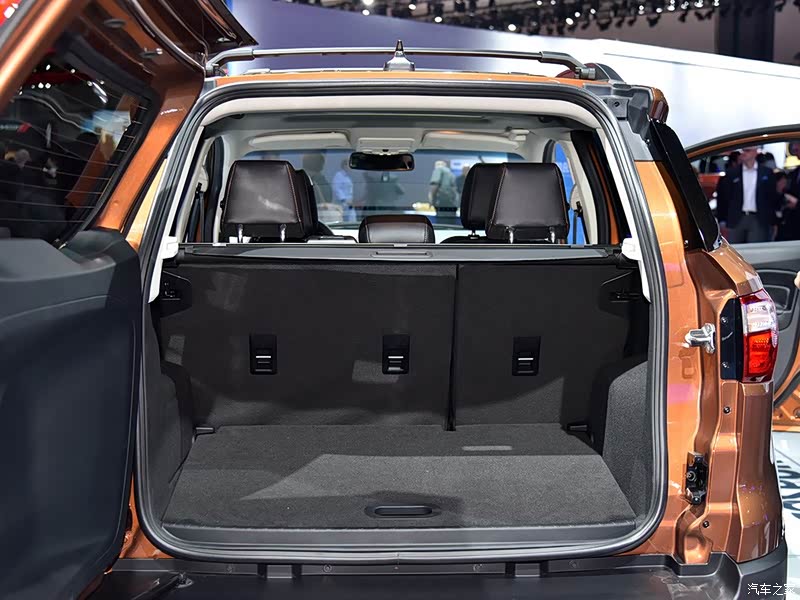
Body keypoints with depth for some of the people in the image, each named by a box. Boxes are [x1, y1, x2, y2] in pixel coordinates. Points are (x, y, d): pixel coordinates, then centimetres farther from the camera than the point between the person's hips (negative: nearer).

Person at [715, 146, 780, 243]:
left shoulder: (767, 173, 6)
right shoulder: (731, 174, 5)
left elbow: (773, 197, 6)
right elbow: (723, 198, 6)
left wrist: (772, 222, 1)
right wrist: (722, 222, 2)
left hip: (758, 220, 0)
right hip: (736, 220, 1)